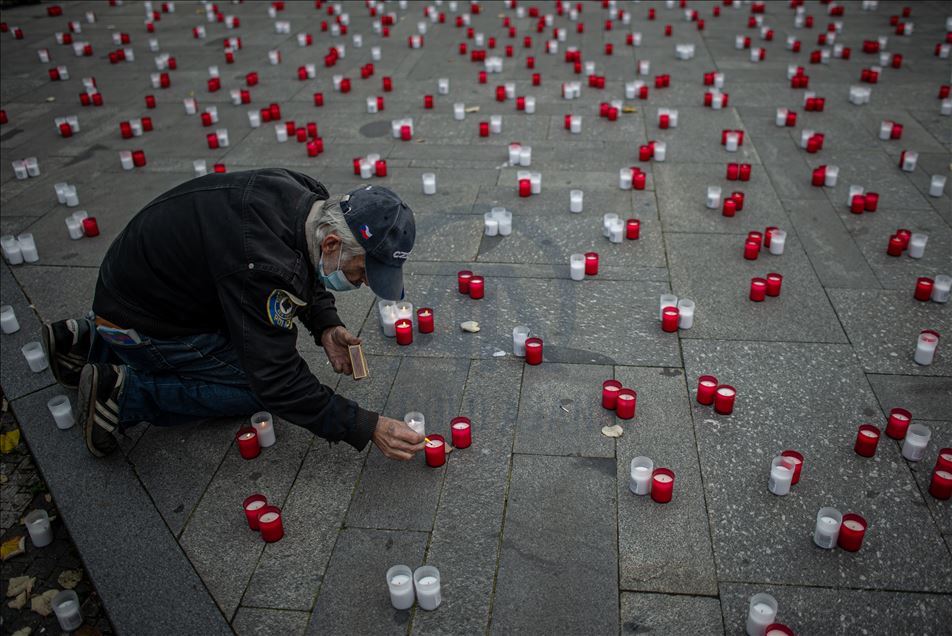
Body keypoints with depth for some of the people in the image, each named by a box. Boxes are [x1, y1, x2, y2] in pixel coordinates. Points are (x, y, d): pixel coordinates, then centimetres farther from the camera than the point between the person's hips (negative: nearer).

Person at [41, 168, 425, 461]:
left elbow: (303, 268, 9)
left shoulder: (306, 200, -12)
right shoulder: (262, 264, -37)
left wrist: (326, 325, -7)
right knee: (261, 387, -9)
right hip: (139, 325, -8)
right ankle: (125, 394, -3)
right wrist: (367, 428, -27)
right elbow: (279, 382, -30)